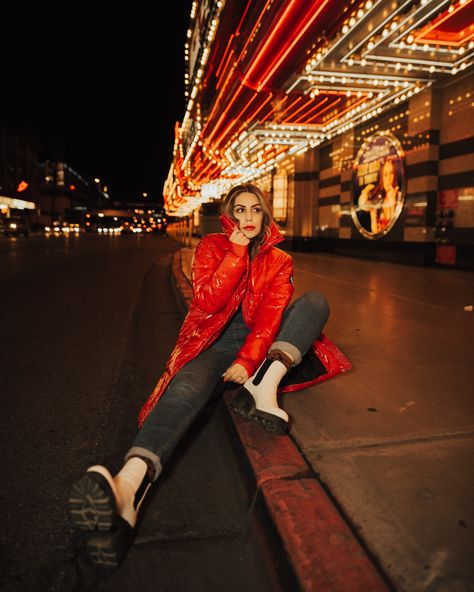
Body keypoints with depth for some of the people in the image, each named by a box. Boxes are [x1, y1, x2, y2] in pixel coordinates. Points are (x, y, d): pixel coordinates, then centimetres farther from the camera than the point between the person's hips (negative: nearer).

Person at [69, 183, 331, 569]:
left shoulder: (278, 261, 8)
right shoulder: (212, 247, 4)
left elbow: (271, 314, -7)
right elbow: (208, 302, -12)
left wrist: (249, 360, -23)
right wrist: (237, 251, -14)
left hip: (258, 345, 3)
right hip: (214, 344, -2)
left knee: (316, 302, -17)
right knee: (188, 385, -36)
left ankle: (263, 386, -36)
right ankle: (130, 484, -60)